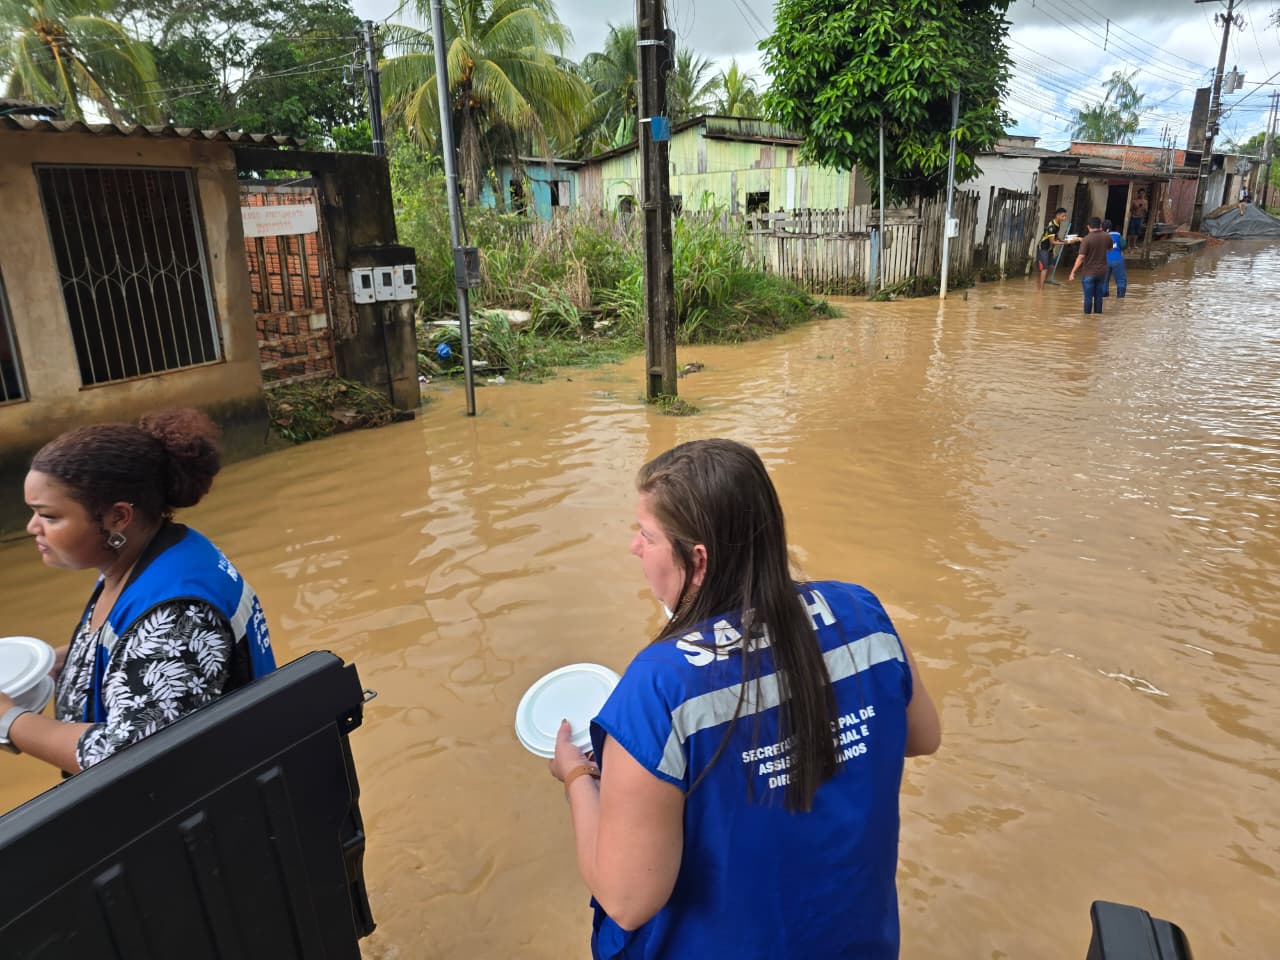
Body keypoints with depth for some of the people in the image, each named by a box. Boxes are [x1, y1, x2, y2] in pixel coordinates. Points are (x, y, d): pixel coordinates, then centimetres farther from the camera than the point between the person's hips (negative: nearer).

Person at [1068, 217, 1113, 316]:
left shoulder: (1086, 239, -16)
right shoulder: (1107, 237, 0)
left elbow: (1081, 257, -20)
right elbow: (1110, 249, 22)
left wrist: (1073, 272, -16)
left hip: (1089, 273, -5)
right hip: (1102, 272, 5)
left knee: (1088, 297, 2)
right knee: (1098, 297, 13)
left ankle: (1087, 315, 7)